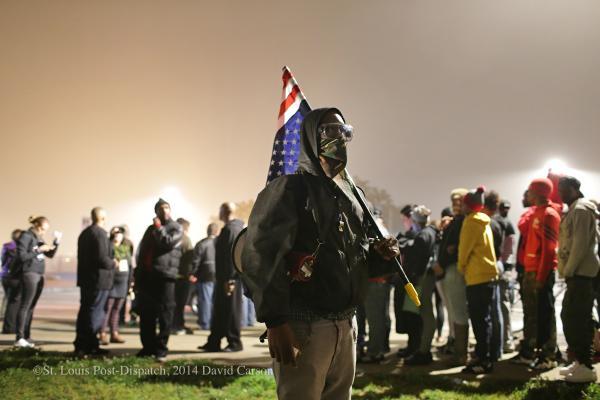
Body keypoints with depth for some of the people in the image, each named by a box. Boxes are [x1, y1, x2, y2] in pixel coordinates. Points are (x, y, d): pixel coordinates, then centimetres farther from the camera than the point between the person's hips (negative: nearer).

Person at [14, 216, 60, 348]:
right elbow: (21, 256, -13)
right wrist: (38, 250, -16)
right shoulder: (25, 237, -6)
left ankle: (26, 337, 8)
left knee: (31, 307, 6)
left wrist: (56, 242, 5)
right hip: (29, 274, -8)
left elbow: (50, 254, 19)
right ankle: (19, 338, -9)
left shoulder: (38, 239, 17)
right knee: (25, 306, -9)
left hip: (39, 275, 8)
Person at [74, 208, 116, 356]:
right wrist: (113, 264, -5)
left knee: (84, 312, 13)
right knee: (95, 313, -4)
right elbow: (102, 258, -25)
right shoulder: (100, 233, -16)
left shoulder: (84, 233, 14)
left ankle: (80, 344, 17)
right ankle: (89, 346, -4)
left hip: (85, 278, 9)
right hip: (98, 280, -9)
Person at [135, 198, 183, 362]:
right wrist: (139, 273, 13)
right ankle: (148, 346, 16)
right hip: (147, 276, 6)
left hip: (165, 276, -6)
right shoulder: (151, 229, 21)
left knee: (164, 314, -6)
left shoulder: (176, 228, 4)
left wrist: (159, 228, -5)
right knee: (146, 314, 7)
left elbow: (168, 243, -15)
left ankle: (161, 348, -2)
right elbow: (142, 251, 21)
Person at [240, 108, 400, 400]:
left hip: (346, 325, 8)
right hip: (303, 326, -7)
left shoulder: (349, 194, 17)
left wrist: (378, 254, 3)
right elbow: (260, 256, -17)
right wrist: (275, 322, -24)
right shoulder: (288, 188, -7)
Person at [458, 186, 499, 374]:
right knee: (482, 318, 12)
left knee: (480, 320, -7)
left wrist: (461, 267, 5)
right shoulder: (484, 222, 17)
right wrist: (465, 268, 19)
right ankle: (481, 356, 17)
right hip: (488, 275, 9)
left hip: (477, 277, -9)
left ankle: (484, 360, -6)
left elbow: (465, 247, -9)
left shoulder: (471, 221, -9)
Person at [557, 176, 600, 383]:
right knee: (573, 318, 12)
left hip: (581, 273, -10)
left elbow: (580, 244, -19)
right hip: (579, 273, 10)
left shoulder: (581, 209, -12)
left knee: (574, 319, -10)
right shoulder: (575, 209, 19)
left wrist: (568, 270, -16)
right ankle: (580, 362, 18)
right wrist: (567, 270, 16)